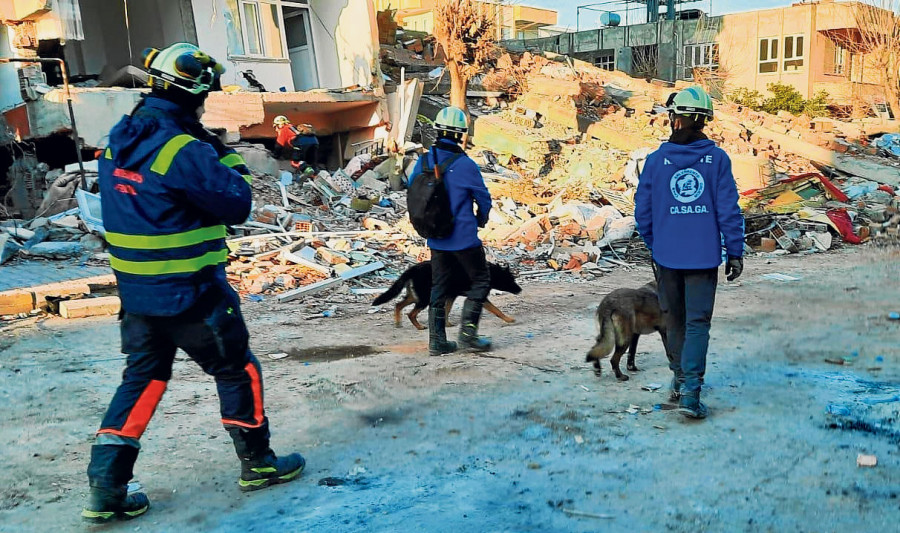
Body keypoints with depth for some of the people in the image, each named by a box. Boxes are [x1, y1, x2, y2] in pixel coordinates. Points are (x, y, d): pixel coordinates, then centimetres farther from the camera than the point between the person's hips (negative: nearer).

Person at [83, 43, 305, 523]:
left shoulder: (118, 142, 5)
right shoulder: (185, 150, -21)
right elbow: (236, 205, -14)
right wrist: (229, 157, 0)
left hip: (136, 293, 7)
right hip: (191, 295, -7)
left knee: (142, 379, 17)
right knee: (238, 371, 11)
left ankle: (105, 488, 16)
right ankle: (258, 465, 25)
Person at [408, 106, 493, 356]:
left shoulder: (424, 160, -1)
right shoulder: (466, 165, -16)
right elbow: (484, 199, -5)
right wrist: (480, 220, 15)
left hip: (436, 239, 6)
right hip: (464, 237, -5)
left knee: (438, 287, 13)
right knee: (481, 280, 12)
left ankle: (437, 340, 16)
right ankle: (467, 331, 7)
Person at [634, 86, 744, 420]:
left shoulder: (657, 159, -3)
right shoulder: (717, 158, -5)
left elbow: (642, 209, 1)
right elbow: (729, 209, -6)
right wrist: (735, 251, 2)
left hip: (667, 255, 1)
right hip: (704, 256, -1)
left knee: (674, 319, 17)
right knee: (697, 322, 2)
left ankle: (680, 379, 32)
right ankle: (690, 390, -8)